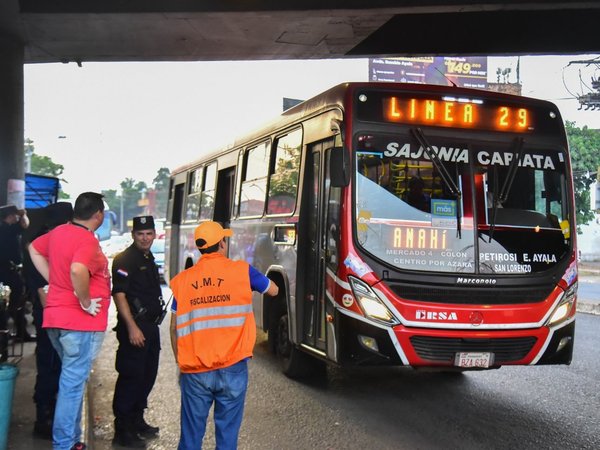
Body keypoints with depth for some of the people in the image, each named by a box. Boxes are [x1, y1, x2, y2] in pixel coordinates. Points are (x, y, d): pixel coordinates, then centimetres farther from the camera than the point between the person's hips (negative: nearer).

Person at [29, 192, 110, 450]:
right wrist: (86, 302, -21)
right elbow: (78, 270, -36)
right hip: (81, 322, -9)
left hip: (56, 317, 9)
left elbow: (34, 250, 25)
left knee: (71, 380, 20)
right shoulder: (88, 240, -18)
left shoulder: (58, 232, 8)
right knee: (73, 383, -2)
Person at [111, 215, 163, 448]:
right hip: (134, 326, -9)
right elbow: (119, 294, -19)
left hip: (150, 326, 9)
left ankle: (136, 420, 29)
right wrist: (132, 327, -24)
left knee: (148, 375, 16)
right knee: (131, 376, -7)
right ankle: (122, 429, 1)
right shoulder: (125, 259, -12)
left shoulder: (149, 259, 16)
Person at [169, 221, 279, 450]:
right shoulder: (241, 271, -1)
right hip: (232, 369, -2)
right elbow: (273, 290, 16)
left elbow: (175, 328, 7)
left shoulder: (182, 279, 5)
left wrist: (181, 362, 18)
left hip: (194, 371, 2)